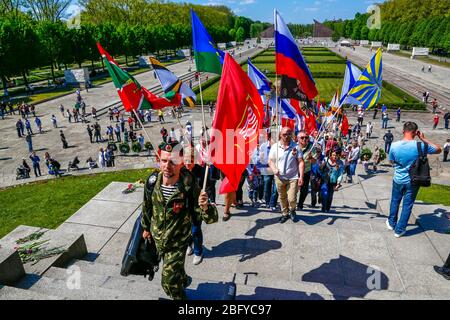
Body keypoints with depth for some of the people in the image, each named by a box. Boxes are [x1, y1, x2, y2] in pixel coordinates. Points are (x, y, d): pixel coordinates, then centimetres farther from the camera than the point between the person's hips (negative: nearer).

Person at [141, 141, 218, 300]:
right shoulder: (152, 182, -18)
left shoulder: (189, 187, -30)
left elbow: (211, 218, -29)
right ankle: (183, 280, 62)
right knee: (174, 267, 29)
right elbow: (146, 207, 3)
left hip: (178, 242, -4)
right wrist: (146, 228, 15)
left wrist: (205, 207, -51)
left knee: (169, 282, 2)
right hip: (158, 239, 5)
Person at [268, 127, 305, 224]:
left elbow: (301, 162, -5)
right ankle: (285, 214, 38)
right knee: (282, 198, 15)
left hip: (293, 177, -2)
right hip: (279, 177, 2)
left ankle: (292, 210, 29)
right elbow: (271, 161, 5)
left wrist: (301, 177, -12)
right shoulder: (275, 147, -1)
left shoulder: (296, 147, -5)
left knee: (292, 199, -5)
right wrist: (274, 169, -15)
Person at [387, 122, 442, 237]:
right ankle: (399, 230, 22)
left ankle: (392, 223, 38)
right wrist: (424, 139, 1)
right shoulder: (420, 145, -19)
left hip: (398, 180, 1)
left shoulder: (394, 145, -14)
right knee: (407, 205, 12)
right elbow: (439, 150, 1)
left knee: (395, 201, 22)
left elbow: (391, 161, 3)